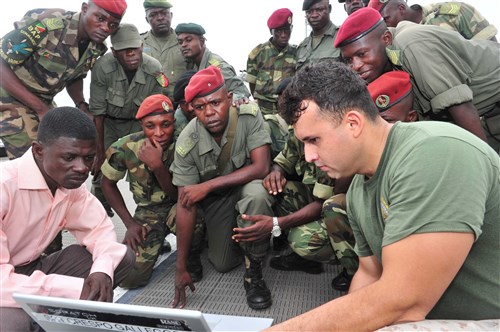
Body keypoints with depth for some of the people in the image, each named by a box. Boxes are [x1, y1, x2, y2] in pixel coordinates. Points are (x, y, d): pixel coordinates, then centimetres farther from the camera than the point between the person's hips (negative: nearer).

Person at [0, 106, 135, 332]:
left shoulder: (71, 182, -7)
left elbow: (99, 227, 0)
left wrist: (102, 270, -21)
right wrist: (77, 290, -33)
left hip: (31, 269, 7)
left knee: (123, 257, -6)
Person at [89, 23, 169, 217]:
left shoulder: (155, 70, -24)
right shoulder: (102, 67, -27)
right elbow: (98, 112, -20)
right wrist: (100, 152, -17)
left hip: (137, 122, 1)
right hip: (108, 121, 0)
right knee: (102, 171, -9)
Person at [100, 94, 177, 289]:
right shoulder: (126, 148, -18)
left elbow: (179, 196, -21)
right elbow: (107, 183, 1)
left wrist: (157, 165, -37)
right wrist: (130, 223, -5)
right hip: (148, 210, 2)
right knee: (129, 277, -11)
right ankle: (157, 242, 19)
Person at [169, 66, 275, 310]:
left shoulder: (249, 114, -27)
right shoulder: (187, 143, -23)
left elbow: (261, 168, -31)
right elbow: (185, 204, -19)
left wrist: (207, 186, -33)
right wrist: (181, 267, -18)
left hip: (248, 183, -2)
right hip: (215, 198, 2)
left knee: (256, 194, -38)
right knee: (222, 264, 0)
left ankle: (253, 272, -15)